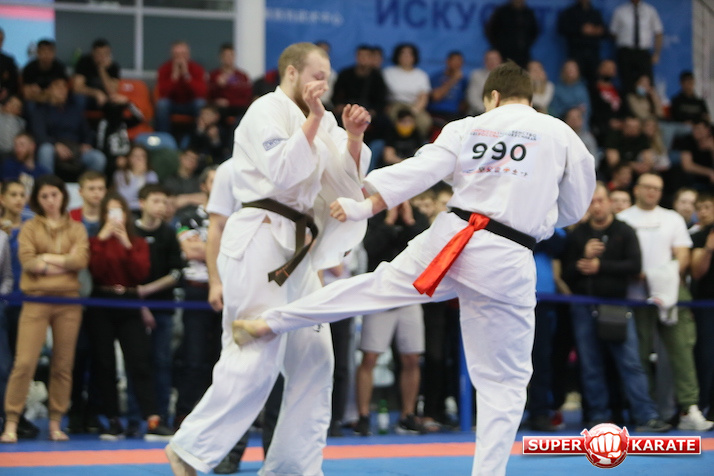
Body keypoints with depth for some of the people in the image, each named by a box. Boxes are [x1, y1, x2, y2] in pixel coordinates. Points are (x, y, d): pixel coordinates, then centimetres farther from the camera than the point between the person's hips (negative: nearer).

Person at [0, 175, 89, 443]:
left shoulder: (76, 229, 12)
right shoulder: (30, 228, 8)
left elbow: (81, 259, -5)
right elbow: (27, 262, -6)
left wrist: (47, 259, -9)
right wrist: (64, 262, -8)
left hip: (68, 300, 2)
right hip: (36, 300, -2)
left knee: (63, 365, 3)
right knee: (24, 362, -11)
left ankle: (56, 424, 11)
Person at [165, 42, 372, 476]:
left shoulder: (315, 118, 18)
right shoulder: (267, 111, -8)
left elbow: (347, 177, 13)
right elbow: (283, 172, -20)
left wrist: (353, 137, -3)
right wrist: (314, 120, -18)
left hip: (294, 247, 9)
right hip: (259, 245, -9)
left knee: (313, 359, 7)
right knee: (256, 359, -15)